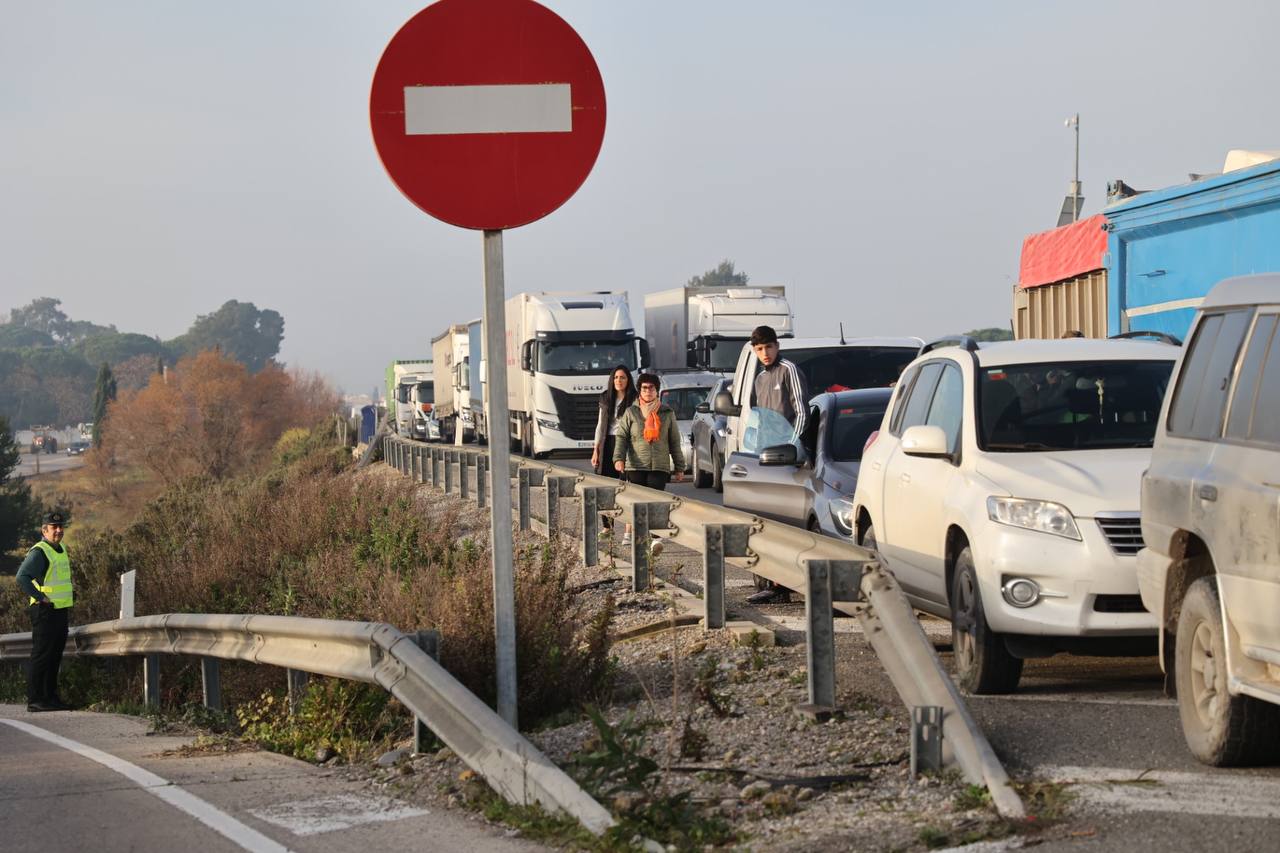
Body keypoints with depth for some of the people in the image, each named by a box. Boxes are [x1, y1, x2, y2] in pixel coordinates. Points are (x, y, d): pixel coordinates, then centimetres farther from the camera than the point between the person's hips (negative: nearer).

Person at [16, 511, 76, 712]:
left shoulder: (62, 550, 16)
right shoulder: (39, 552, -13)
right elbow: (22, 577, -25)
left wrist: (71, 598, 22)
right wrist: (40, 597, -24)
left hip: (61, 610, 9)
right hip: (45, 612, -9)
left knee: (55, 657, 12)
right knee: (42, 656, -8)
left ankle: (51, 697, 17)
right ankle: (35, 699, -6)